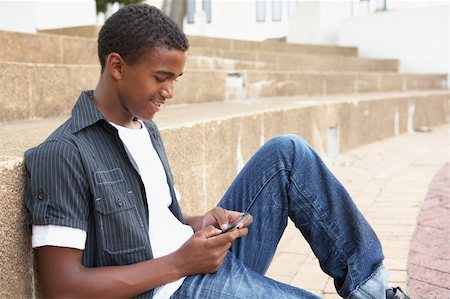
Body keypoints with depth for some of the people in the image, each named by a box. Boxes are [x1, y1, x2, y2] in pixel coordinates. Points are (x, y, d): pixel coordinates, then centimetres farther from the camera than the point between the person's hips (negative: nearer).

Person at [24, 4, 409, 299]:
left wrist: (202, 225, -3)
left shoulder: (145, 129, 13)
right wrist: (179, 262, -18)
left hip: (212, 257, 8)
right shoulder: (64, 153, -14)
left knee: (287, 153, -4)